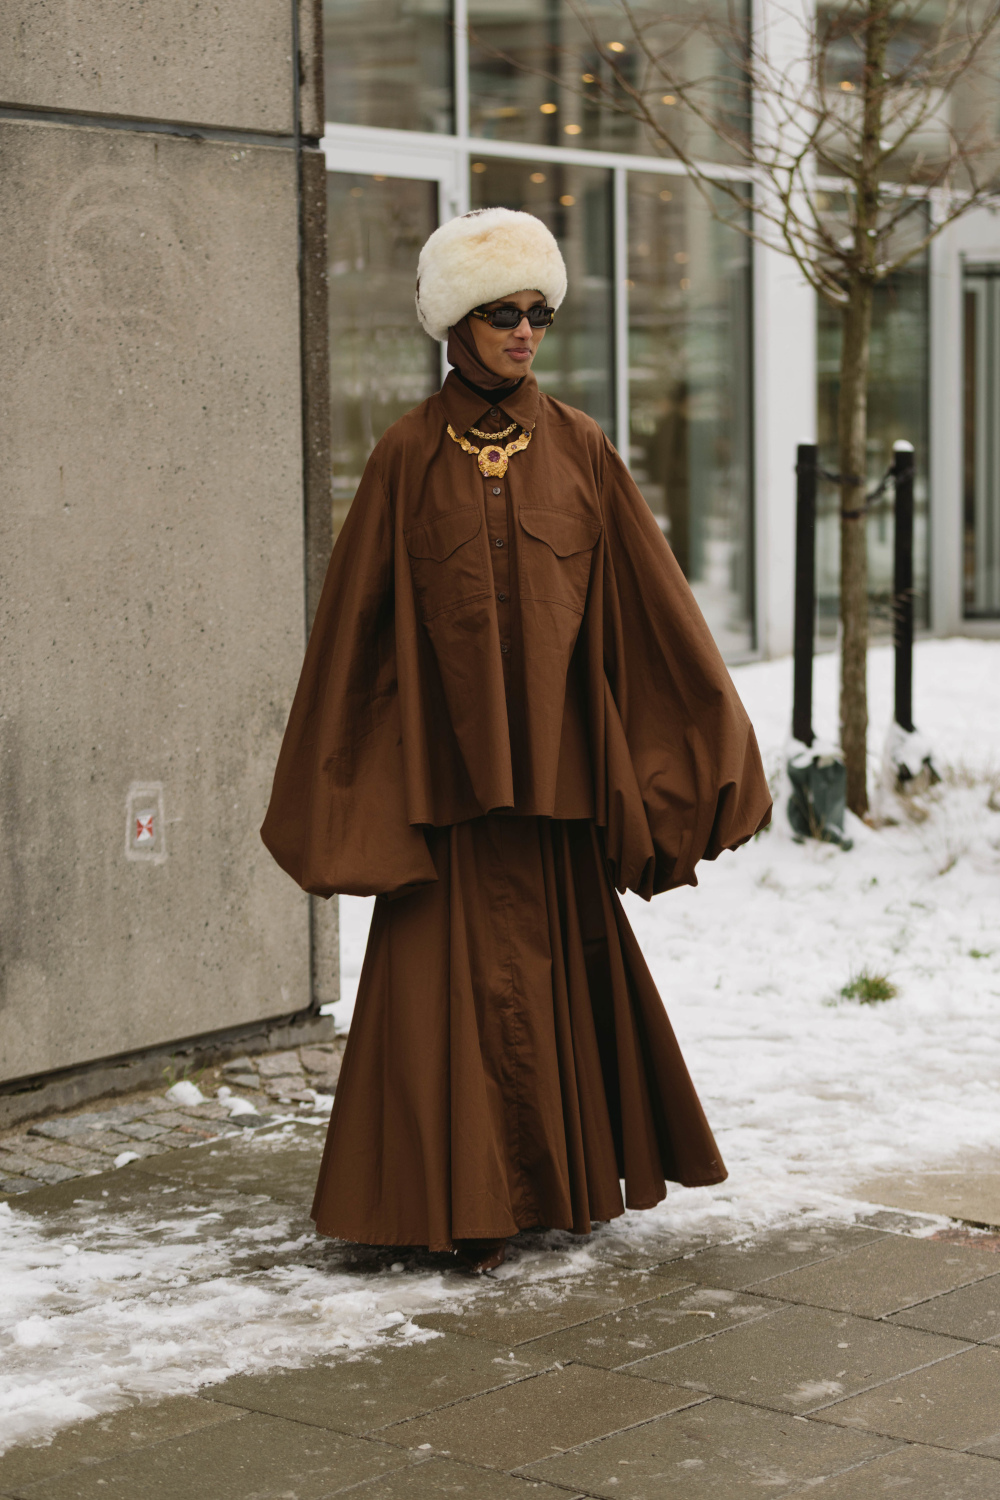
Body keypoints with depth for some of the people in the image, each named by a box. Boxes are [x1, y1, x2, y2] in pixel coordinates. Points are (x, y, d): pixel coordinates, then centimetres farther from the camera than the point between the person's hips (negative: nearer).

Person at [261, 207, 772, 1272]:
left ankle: (572, 1179, 23)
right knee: (464, 972, -2)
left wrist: (713, 736, 2)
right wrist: (337, 785, 0)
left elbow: (650, 600, 6)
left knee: (566, 957, 8)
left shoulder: (579, 451, 5)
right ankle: (469, 1204, 7)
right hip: (447, 756, -2)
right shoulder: (410, 455, 0)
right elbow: (357, 616, 2)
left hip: (554, 751, 2)